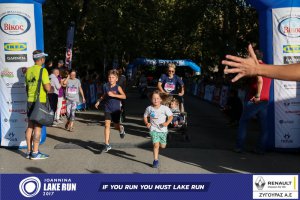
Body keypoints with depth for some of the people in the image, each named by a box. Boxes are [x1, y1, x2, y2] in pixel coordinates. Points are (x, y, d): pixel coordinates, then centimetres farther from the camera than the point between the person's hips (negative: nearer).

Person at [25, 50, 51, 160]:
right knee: (37, 127, -4)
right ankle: (35, 153, -2)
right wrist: (50, 85, 4)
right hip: (40, 102, -7)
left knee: (30, 126, 11)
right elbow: (48, 88, -17)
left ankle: (29, 151, 16)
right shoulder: (43, 70, -12)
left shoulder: (28, 70, 10)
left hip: (30, 101, 7)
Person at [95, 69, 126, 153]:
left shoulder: (118, 87, -11)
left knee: (116, 126, 12)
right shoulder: (106, 86, 1)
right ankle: (107, 144, -6)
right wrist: (98, 101, 10)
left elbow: (124, 96, -24)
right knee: (107, 125, -9)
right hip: (107, 109, 2)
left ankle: (121, 129, 51)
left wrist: (113, 95, -29)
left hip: (116, 110, -2)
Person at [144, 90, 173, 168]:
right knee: (156, 145, -13)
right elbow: (145, 117, 9)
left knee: (163, 146, 9)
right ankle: (156, 160, -1)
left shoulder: (165, 108, -11)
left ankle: (158, 146, 46)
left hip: (163, 129, 1)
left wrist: (167, 122, -21)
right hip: (153, 129, -1)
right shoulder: (149, 108, -6)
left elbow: (171, 116, -3)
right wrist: (147, 123, -9)